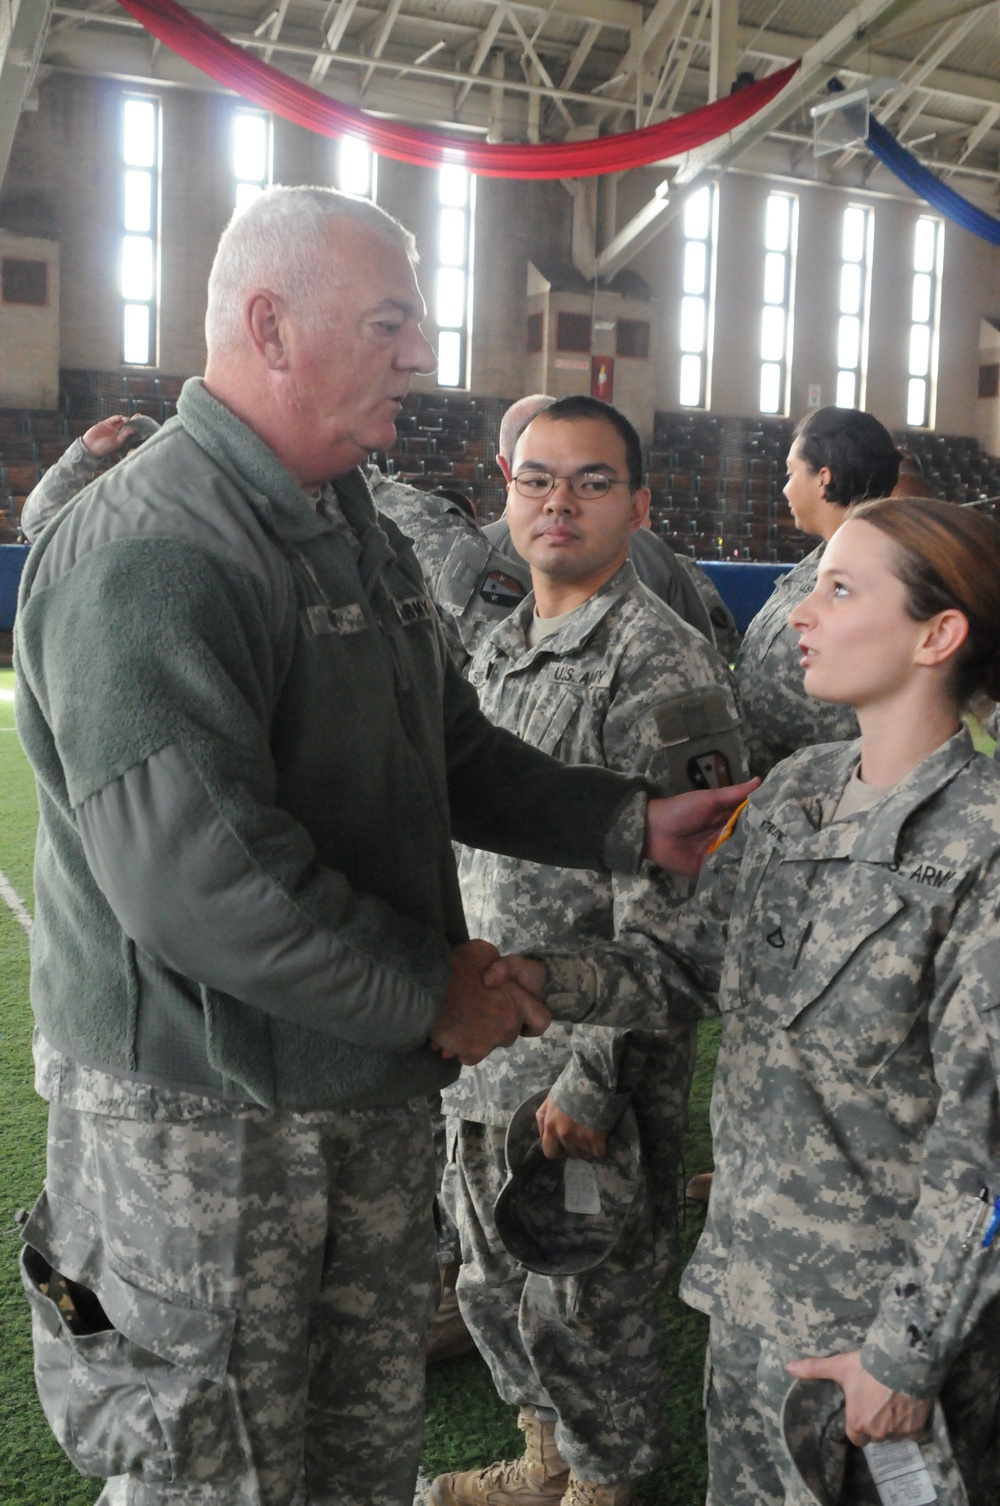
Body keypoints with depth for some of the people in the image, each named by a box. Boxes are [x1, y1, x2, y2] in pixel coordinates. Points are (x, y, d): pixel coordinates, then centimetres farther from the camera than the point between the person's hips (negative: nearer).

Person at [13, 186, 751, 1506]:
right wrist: (432, 993, -21)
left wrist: (633, 823, 6)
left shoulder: (360, 533, 12)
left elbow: (453, 754, 17)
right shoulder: (148, 551, -22)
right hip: (201, 1113, -8)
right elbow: (190, 875, -30)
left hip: (375, 1079, 9)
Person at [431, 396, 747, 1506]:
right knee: (496, 1284, 22)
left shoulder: (663, 667, -17)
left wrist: (592, 1081, -22)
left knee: (583, 1300, 10)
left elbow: (667, 910, -21)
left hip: (588, 1061, -8)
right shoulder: (499, 647, 10)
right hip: (482, 1048, 8)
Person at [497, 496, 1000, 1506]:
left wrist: (908, 1350, -16)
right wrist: (542, 978, -11)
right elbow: (689, 954, 5)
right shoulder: (794, 792, 1)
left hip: (897, 1305, -6)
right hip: (752, 1272, 6)